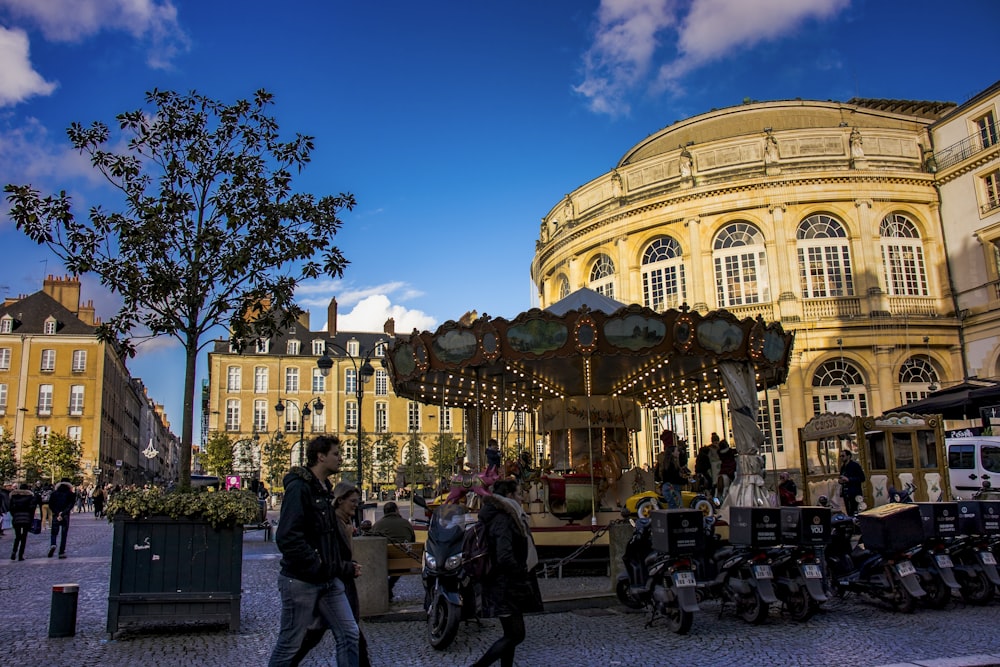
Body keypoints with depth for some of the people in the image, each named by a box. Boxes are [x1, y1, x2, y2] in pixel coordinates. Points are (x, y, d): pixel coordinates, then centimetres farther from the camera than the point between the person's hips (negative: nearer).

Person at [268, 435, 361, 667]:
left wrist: (345, 567, 8)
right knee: (290, 644, 4)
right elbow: (287, 538, -24)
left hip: (329, 580, 9)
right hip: (301, 581, -8)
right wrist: (318, 567, -21)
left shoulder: (324, 490, 14)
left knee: (349, 635, 5)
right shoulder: (299, 487, -15)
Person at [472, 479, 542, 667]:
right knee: (515, 635, -5)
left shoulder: (504, 516, 12)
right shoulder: (503, 520, -19)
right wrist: (522, 572, -14)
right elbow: (504, 557, -27)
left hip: (508, 586, 10)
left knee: (511, 635, 15)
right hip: (505, 587, -10)